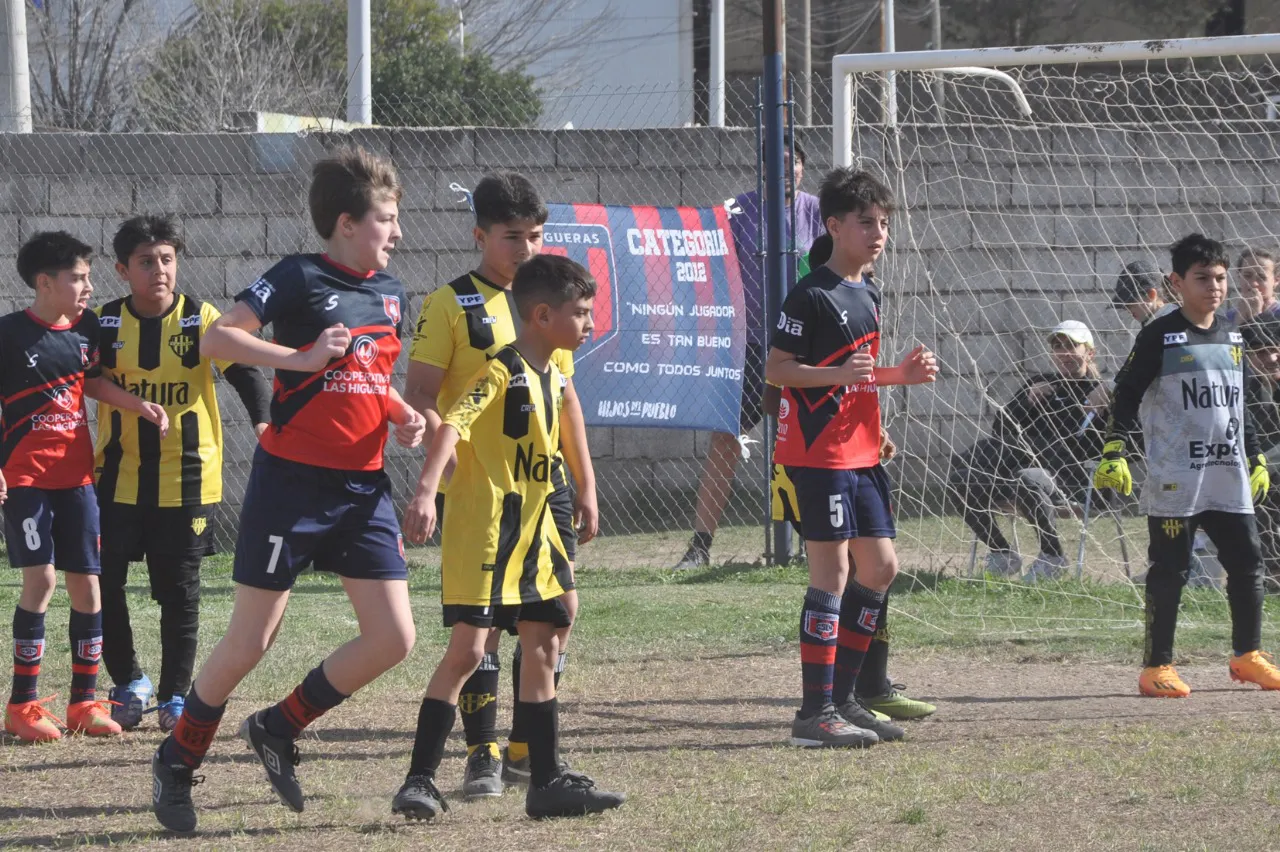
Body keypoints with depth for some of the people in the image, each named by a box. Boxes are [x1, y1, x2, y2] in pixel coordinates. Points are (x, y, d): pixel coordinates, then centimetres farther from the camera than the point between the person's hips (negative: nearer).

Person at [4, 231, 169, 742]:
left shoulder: (85, 328, 5)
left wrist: (140, 407, 6)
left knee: (86, 583, 5)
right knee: (42, 578, -14)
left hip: (76, 476, 6)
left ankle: (84, 702, 15)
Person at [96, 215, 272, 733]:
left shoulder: (201, 320, -5)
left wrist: (263, 419, -30)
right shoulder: (105, 324, -1)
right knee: (103, 584, -1)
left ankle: (175, 696, 15)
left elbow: (245, 373, -12)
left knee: (179, 592, 3)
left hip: (186, 481, -2)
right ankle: (128, 683, 17)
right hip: (118, 481, 2)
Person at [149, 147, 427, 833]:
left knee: (393, 639, -1)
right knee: (250, 642, -2)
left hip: (363, 488, 7)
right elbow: (216, 340, -17)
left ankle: (279, 730, 17)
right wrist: (302, 358, -25)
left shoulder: (389, 293, 11)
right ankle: (177, 760, 18)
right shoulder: (299, 278, -10)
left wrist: (403, 416, 6)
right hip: (291, 484, -7)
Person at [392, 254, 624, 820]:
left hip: (531, 535, 9)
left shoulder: (553, 378, 11)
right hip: (481, 530, -9)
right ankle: (419, 780, -9)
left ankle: (548, 782, 17)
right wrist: (426, 492, -41)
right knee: (467, 648, -13)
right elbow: (452, 424, -28)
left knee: (542, 649, 11)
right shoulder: (502, 372, -15)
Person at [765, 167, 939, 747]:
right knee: (832, 571, -9)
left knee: (879, 568, 10)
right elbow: (776, 368, -15)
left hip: (861, 454, 9)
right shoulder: (812, 296, -12)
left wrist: (901, 374, 11)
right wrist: (840, 373, -27)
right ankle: (816, 713, -6)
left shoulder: (869, 295, 16)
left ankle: (841, 697, 19)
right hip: (820, 455, -9)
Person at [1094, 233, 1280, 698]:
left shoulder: (1232, 337, 13)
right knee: (1170, 569, -3)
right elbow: (1127, 395, -8)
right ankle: (1157, 667, 3)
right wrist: (1114, 451, -17)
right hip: (1175, 480, -6)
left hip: (1230, 479, 6)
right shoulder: (1160, 336, -6)